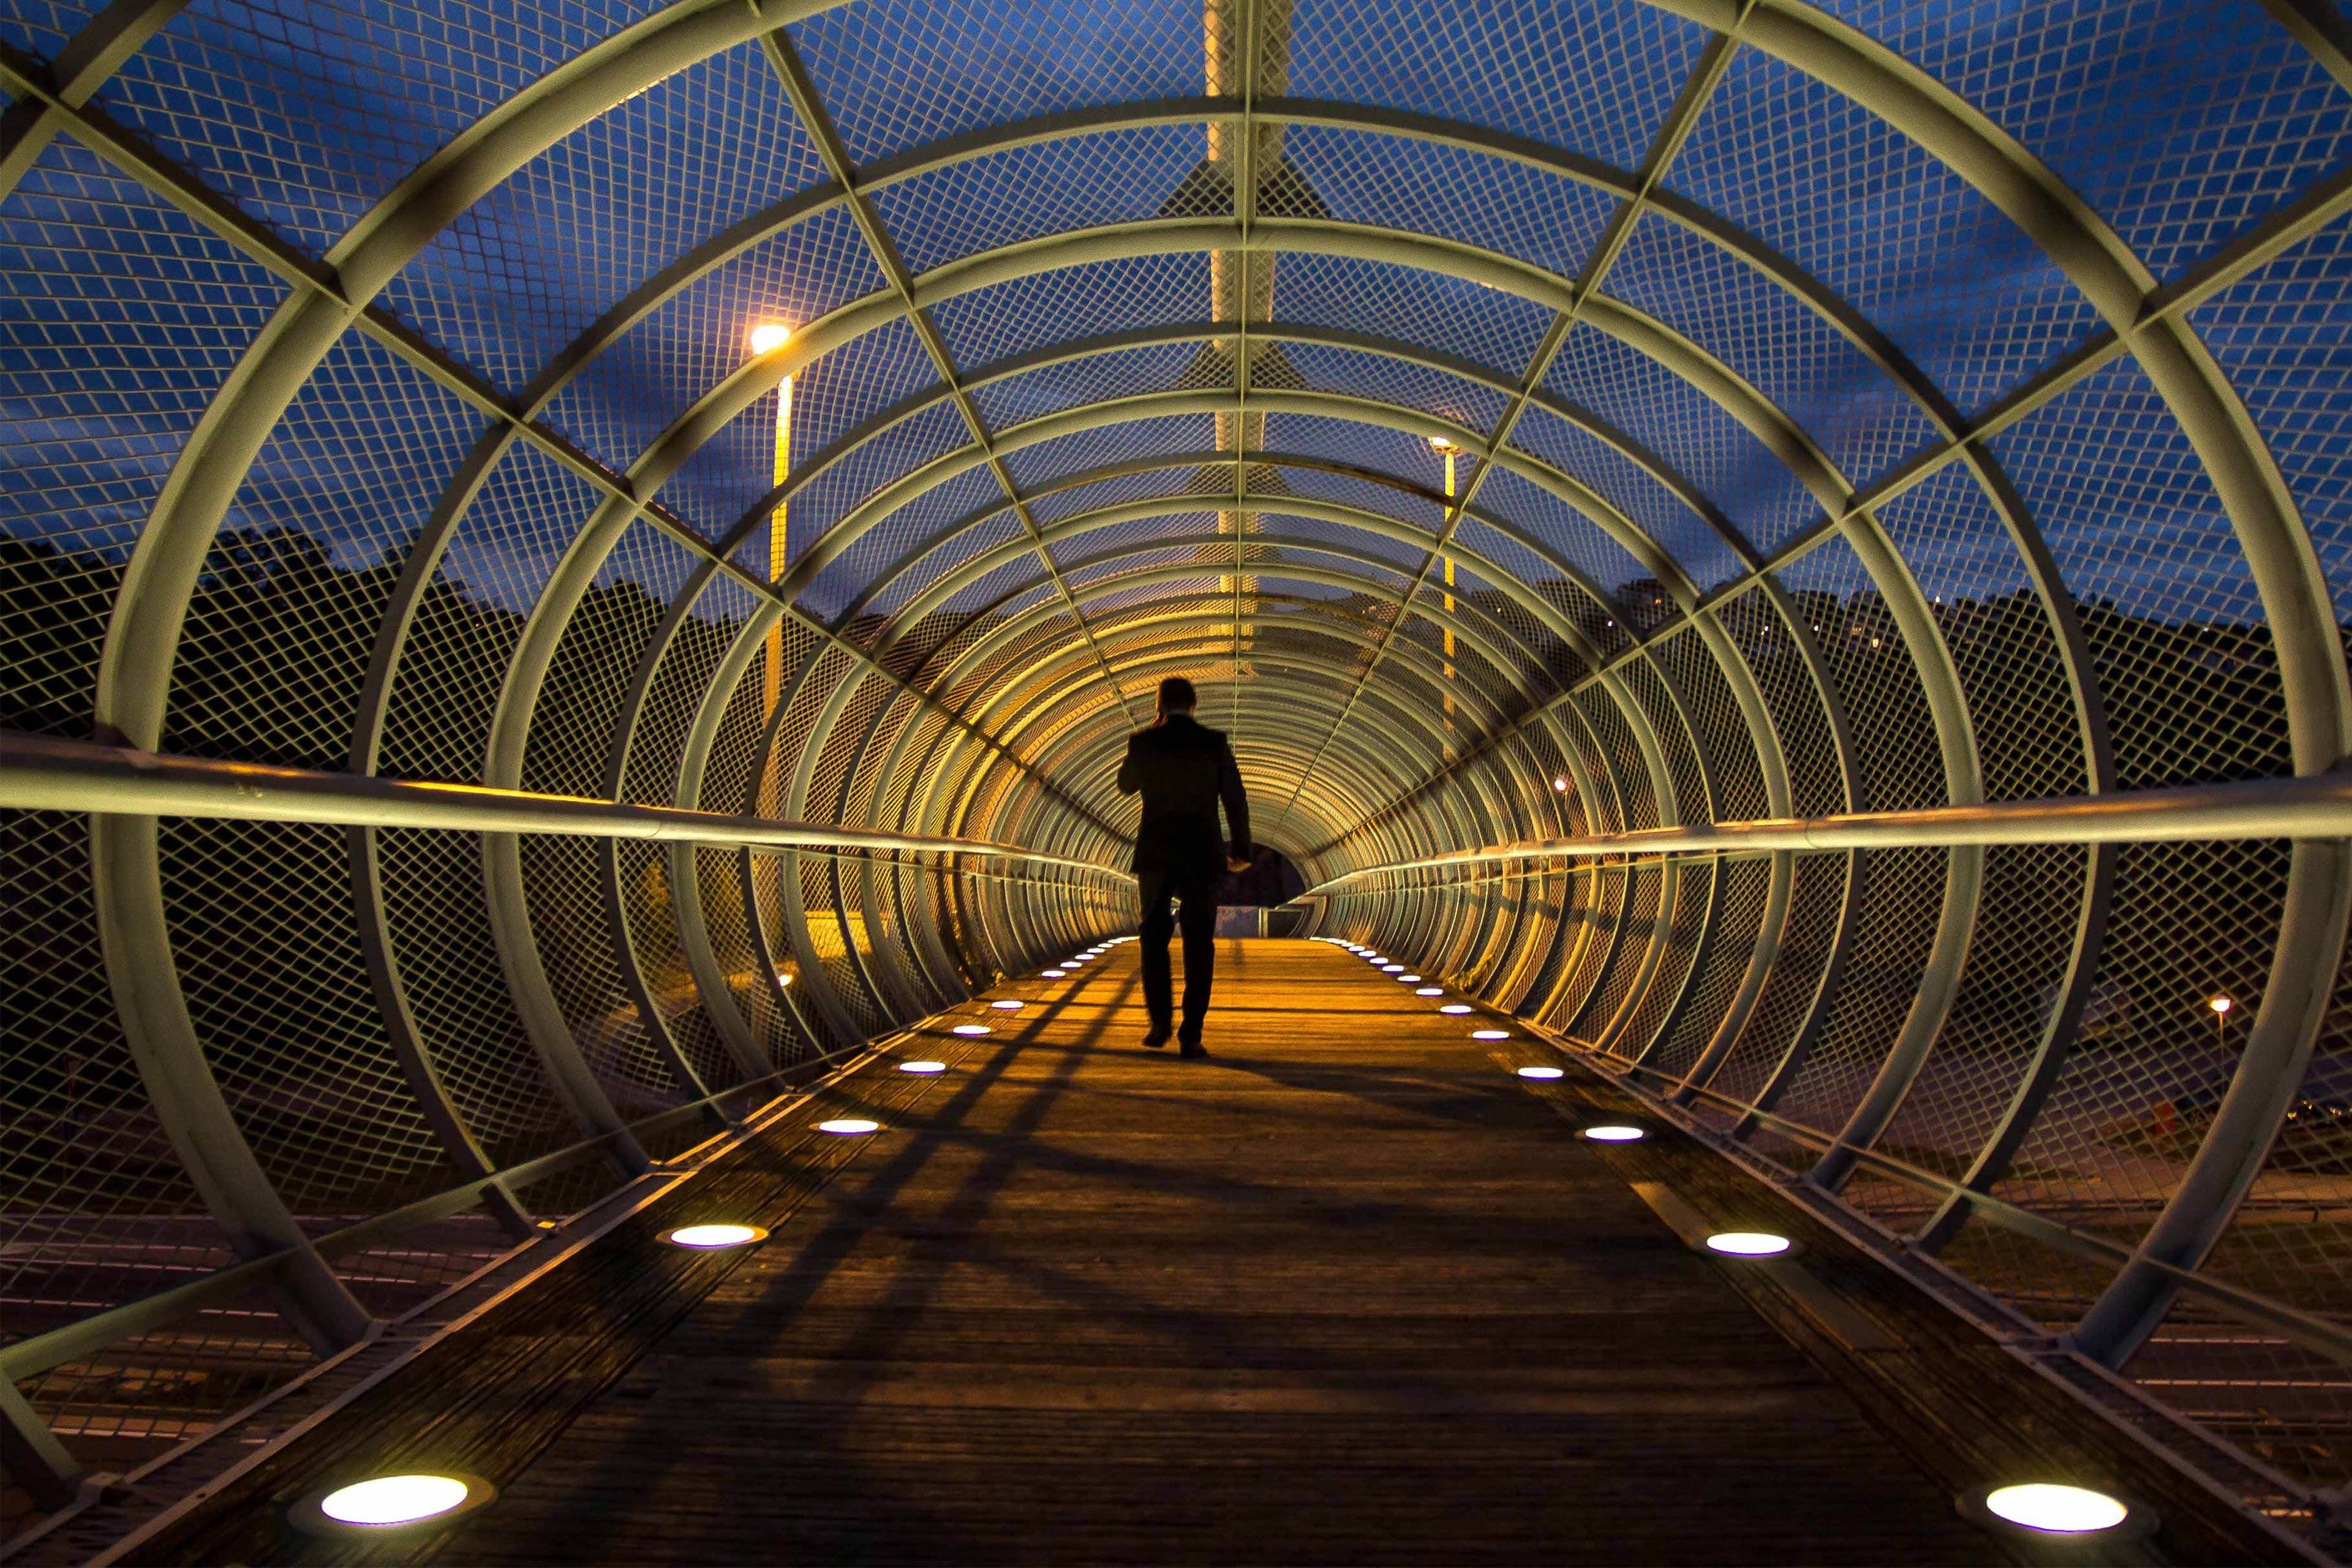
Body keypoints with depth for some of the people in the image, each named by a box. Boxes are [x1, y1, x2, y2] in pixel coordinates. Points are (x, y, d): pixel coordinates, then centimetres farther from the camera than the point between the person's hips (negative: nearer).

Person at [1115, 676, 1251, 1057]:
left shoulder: (1142, 742, -2)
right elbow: (1235, 801, 0)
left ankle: (1161, 1021, 3)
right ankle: (1190, 1035, -2)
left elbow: (1126, 786, 17)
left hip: (1156, 855, 0)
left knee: (1154, 938, 16)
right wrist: (1241, 849, 14)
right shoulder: (1214, 743, -2)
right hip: (1202, 856, 0)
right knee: (1198, 946, 5)